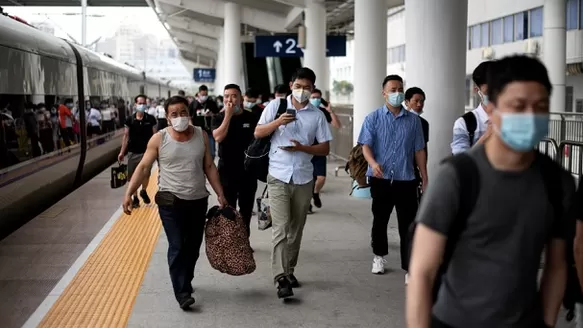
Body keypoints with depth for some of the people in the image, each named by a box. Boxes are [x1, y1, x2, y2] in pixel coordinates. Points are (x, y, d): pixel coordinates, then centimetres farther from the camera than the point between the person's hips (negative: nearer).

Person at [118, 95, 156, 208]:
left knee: (146, 175, 5)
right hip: (133, 152, 1)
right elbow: (126, 136, 2)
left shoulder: (150, 119, -5)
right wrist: (122, 152, 0)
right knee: (133, 177, 5)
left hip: (146, 152, -1)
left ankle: (144, 191, 34)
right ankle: (135, 198, 20)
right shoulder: (129, 120, -3)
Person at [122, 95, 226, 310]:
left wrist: (220, 194, 4)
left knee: (193, 246, 14)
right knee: (177, 247, -9)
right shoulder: (159, 139, -7)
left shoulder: (201, 136, 2)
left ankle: (185, 282, 34)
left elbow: (209, 167, 7)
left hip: (199, 200, 4)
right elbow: (143, 167, -4)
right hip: (171, 201, -3)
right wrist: (129, 193, -13)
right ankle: (182, 293, -7)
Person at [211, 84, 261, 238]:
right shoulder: (219, 118, -2)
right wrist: (228, 115, -19)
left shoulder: (253, 117, -1)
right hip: (227, 170, -1)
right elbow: (218, 137, -19)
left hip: (248, 170, 1)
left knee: (246, 209, 13)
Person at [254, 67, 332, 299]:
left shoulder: (317, 115, 5)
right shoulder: (276, 106, 2)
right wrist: (277, 122, -18)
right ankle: (281, 279, -15)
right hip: (278, 177, -3)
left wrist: (302, 148, -13)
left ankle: (289, 270, 27)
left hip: (303, 179, 3)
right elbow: (258, 133, -1)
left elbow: (325, 149, 4)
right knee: (281, 228, -12)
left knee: (296, 229, 12)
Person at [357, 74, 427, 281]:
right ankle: (379, 256, 35)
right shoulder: (373, 118, 1)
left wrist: (425, 179, 8)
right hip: (380, 179, 0)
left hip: (406, 180, 0)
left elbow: (419, 150, 9)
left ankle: (409, 269, 0)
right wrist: (373, 163, -27)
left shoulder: (413, 120, 6)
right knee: (380, 220, 15)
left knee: (408, 225, -3)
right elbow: (366, 145, -7)